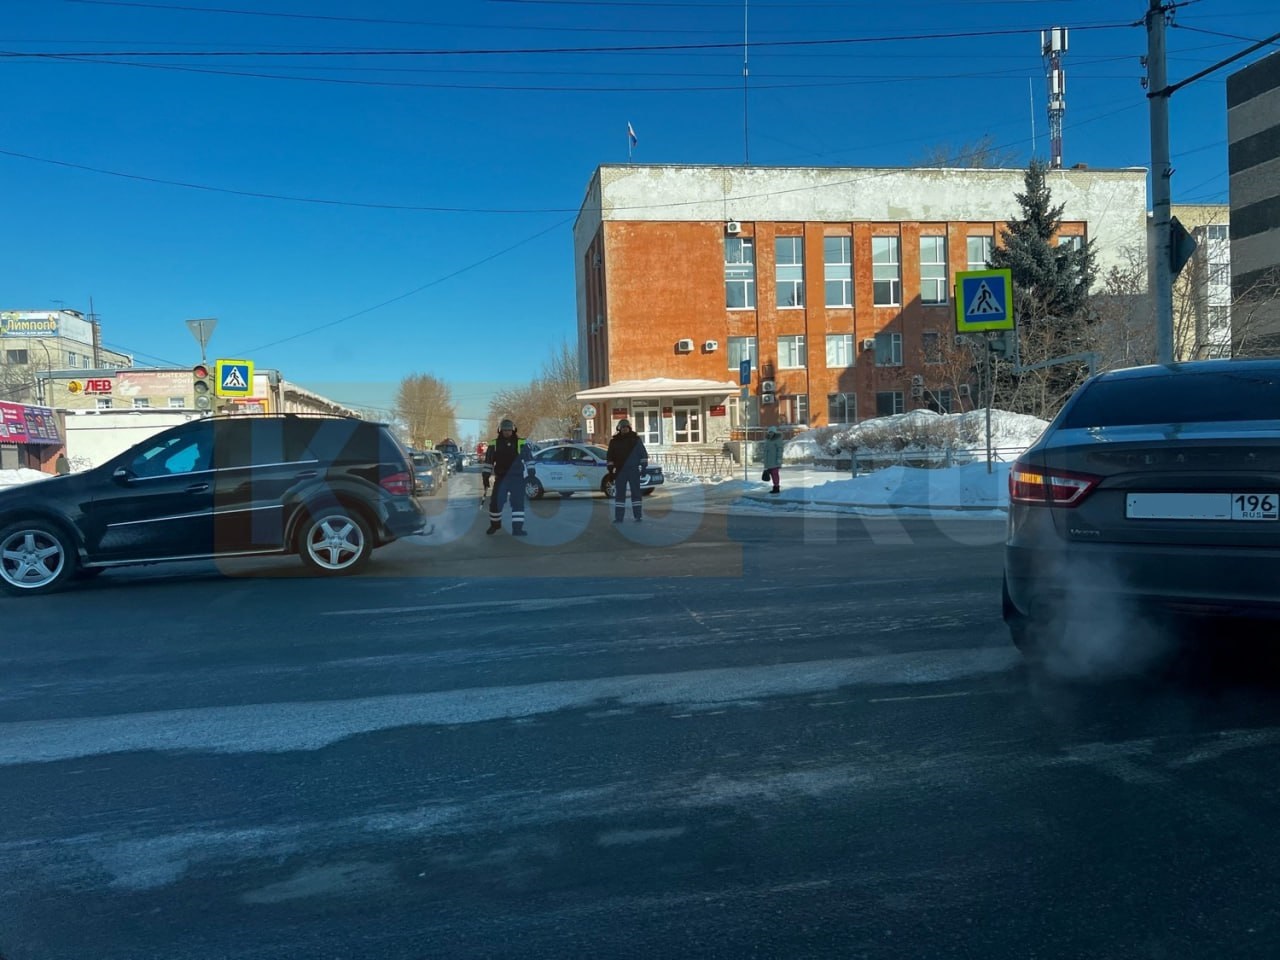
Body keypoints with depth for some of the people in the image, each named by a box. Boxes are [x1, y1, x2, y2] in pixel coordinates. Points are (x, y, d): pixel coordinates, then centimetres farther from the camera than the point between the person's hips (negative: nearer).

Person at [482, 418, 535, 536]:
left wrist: (531, 474, 0)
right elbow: (488, 462, 8)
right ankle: (495, 524, 24)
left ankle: (517, 528, -2)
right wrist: (486, 477, 4)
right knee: (495, 502, 2)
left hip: (517, 478, -1)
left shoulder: (521, 443, -1)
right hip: (501, 478, 1)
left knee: (518, 503, -5)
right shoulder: (494, 444, 1)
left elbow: (529, 458, 5)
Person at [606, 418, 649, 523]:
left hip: (634, 471, -2)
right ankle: (618, 517, 6)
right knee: (619, 493, 3)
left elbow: (643, 454, 4)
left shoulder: (636, 439, 3)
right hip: (620, 471, 2)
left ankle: (637, 516, 6)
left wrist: (644, 466, -2)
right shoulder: (614, 441, 7)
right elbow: (610, 456, 13)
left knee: (636, 492, 1)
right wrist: (611, 468, 8)